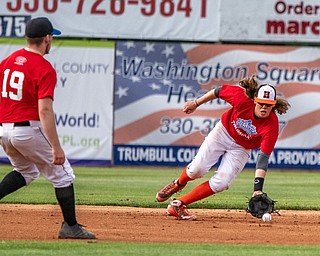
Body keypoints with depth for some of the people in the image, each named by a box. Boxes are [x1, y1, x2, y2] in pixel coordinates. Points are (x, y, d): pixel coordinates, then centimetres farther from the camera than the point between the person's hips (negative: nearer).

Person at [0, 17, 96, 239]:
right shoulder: (45, 69, -14)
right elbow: (45, 111, -21)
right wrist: (56, 147, -21)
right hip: (29, 129, -7)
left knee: (26, 171, 27)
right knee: (62, 175, 8)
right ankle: (71, 227, 11)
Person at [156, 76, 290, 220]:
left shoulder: (271, 126, -30)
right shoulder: (242, 97, -30)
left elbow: (263, 158, -33)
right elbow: (219, 91, -10)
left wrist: (257, 189, -40)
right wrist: (196, 104, 1)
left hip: (241, 149, 0)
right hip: (223, 132, 0)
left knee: (221, 183, -15)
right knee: (198, 169, -13)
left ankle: (178, 204, -2)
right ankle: (178, 184, 22)